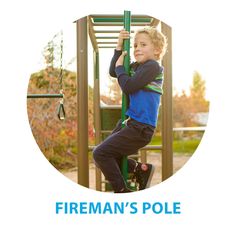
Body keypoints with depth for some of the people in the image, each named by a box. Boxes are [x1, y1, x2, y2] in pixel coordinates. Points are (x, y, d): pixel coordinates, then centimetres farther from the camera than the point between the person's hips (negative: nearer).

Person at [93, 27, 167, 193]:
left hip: (140, 128, -10)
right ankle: (141, 169, 17)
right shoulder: (137, 66, 12)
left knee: (100, 153, -10)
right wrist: (119, 47, 5)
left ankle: (122, 190, 3)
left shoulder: (153, 66, -14)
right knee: (106, 153, 16)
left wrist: (120, 66, -4)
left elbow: (128, 87, -20)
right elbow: (113, 72, 15)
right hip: (130, 122, 10)